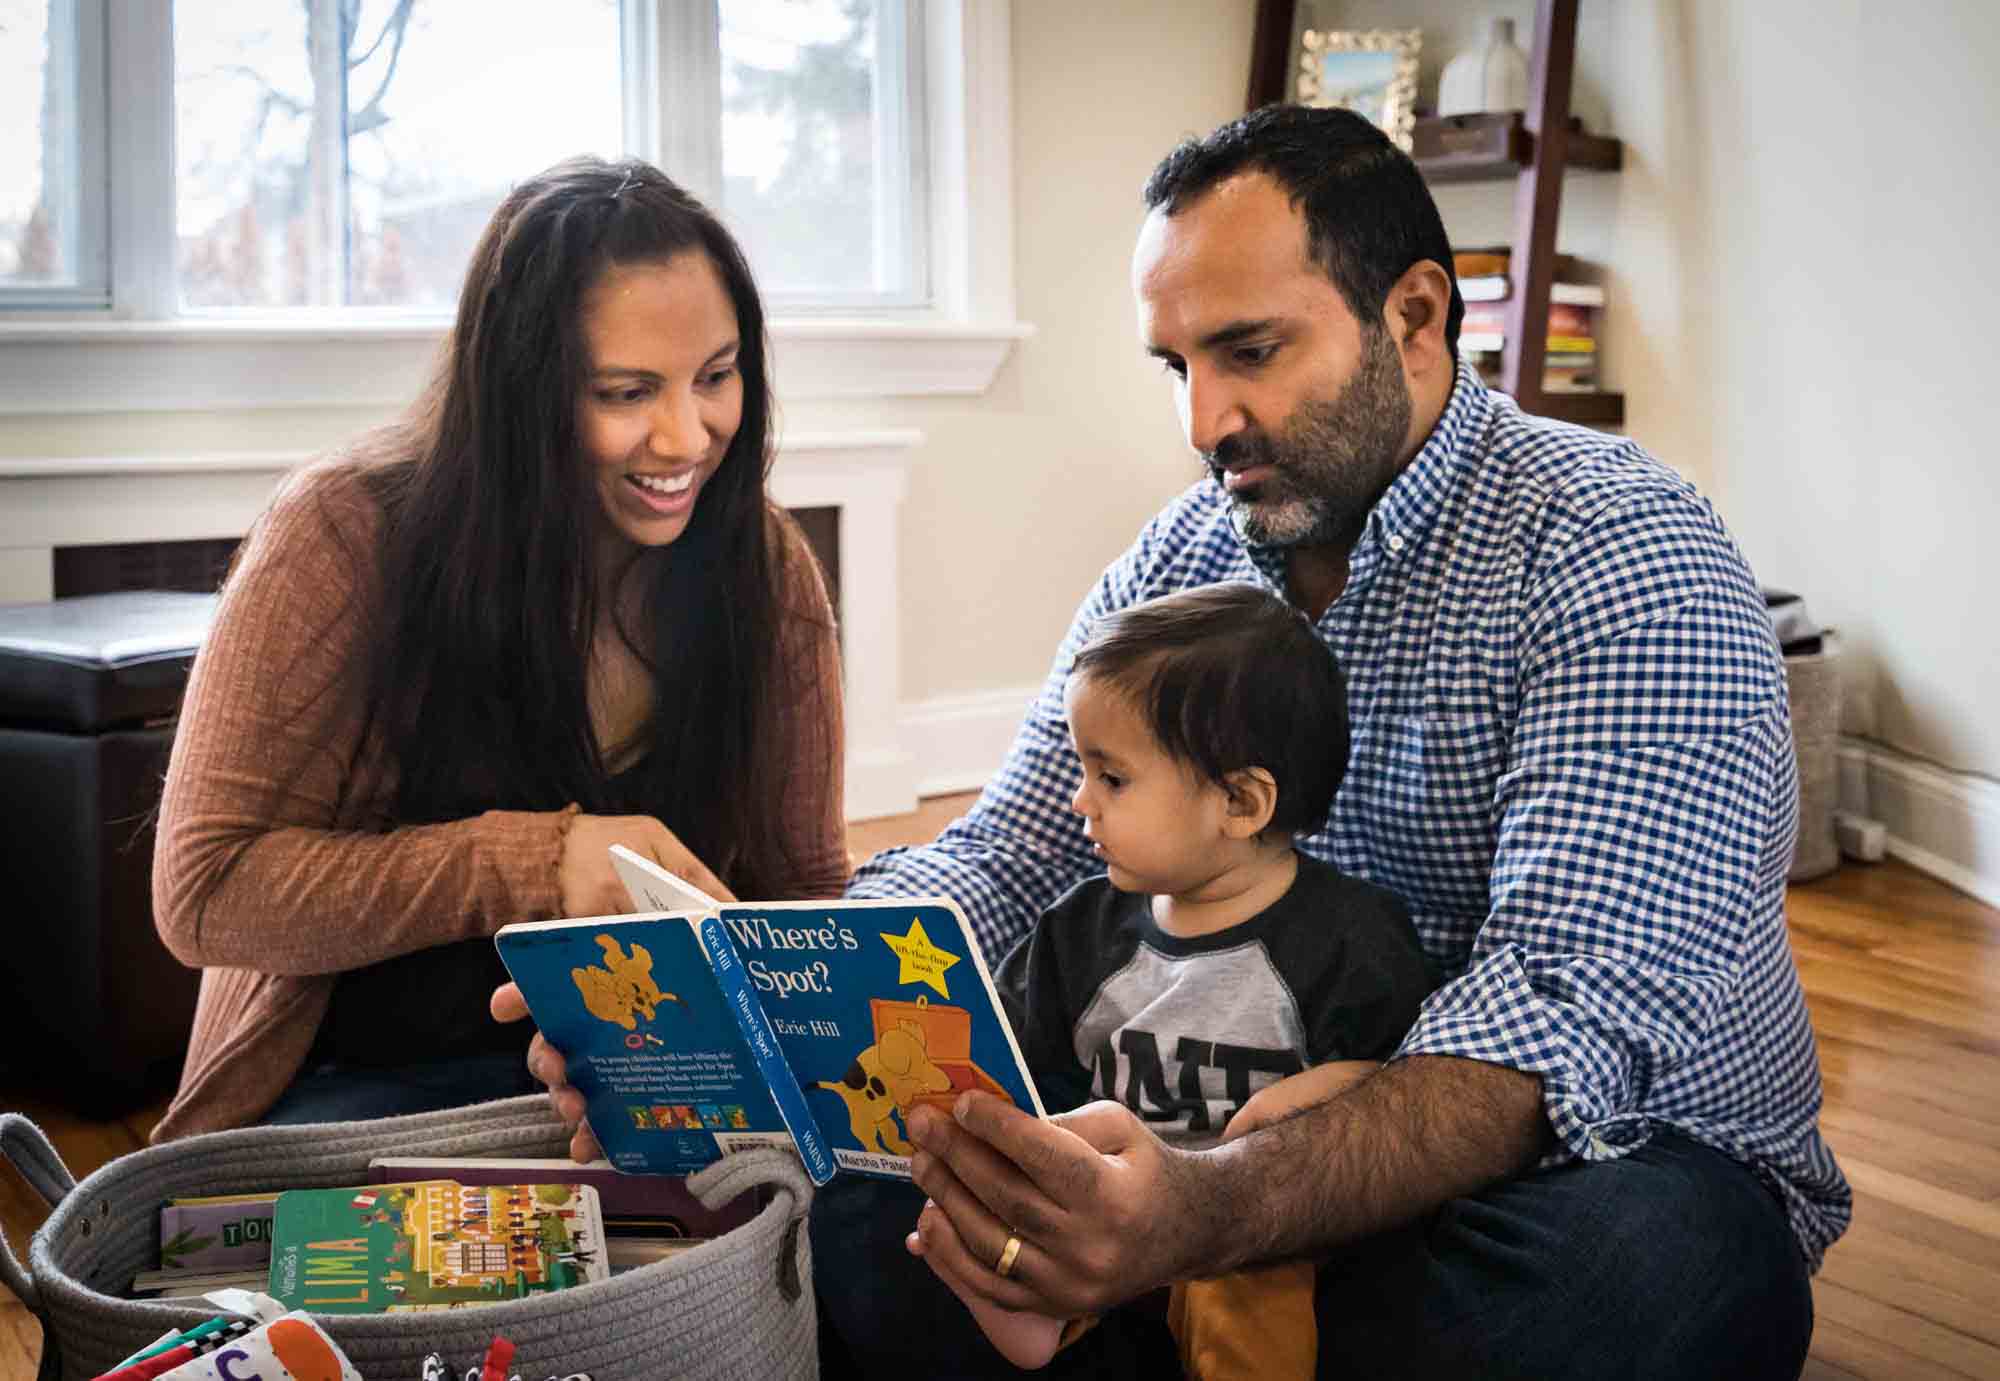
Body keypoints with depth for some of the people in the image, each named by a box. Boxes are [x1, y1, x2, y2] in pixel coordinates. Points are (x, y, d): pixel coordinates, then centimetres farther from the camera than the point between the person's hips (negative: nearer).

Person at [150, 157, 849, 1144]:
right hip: (363, 1087, -2)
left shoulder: (764, 567, -4)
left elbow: (807, 894, 4)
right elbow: (203, 892, -15)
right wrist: (537, 861, -25)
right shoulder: (347, 536, -14)